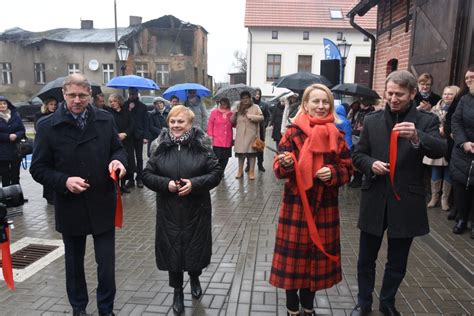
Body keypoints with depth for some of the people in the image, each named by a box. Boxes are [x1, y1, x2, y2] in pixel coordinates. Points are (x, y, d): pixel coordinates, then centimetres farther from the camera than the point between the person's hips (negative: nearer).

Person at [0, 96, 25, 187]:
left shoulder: (15, 115, 5)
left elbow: (22, 130, 5)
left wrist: (16, 135, -14)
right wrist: (8, 137, -15)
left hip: (16, 151, 2)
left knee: (15, 177, 7)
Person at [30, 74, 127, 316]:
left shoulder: (105, 120, -2)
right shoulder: (48, 126, -7)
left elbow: (118, 149, 8)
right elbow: (38, 169, -4)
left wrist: (118, 160, -16)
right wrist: (64, 181, -21)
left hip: (103, 205, 1)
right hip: (70, 207, 0)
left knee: (107, 262, 8)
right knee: (74, 261, 19)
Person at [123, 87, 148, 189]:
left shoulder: (142, 106, 4)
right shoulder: (125, 105, 5)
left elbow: (145, 122, 1)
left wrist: (145, 136, -6)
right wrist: (129, 110, -12)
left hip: (138, 135, 0)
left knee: (139, 158, 6)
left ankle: (139, 178, 14)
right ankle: (130, 179, 9)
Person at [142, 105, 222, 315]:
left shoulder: (201, 145, -6)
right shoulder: (160, 147, -1)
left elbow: (216, 173, -6)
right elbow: (147, 175, 2)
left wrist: (194, 183, -19)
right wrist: (166, 183, -15)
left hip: (196, 209, -1)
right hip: (169, 211, 1)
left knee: (196, 246, 10)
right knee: (172, 248, 8)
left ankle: (194, 278, 42)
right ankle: (177, 290, 30)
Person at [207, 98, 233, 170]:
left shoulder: (230, 113, 10)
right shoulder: (214, 112, 0)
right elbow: (210, 124, -1)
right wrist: (210, 136, -5)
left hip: (227, 140, 4)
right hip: (217, 140, -4)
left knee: (225, 158, 9)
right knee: (217, 158, -6)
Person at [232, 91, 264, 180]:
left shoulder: (255, 107, 1)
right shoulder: (238, 108, 13)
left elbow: (261, 118, -13)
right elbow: (232, 121, 5)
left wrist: (249, 115, -14)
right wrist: (237, 111, -9)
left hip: (252, 134, -3)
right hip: (240, 134, 3)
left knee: (252, 152, 2)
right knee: (240, 152, 7)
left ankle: (251, 171, 9)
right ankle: (240, 171, 20)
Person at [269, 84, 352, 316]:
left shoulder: (337, 135, 5)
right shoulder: (293, 132, -5)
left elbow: (347, 169, 7)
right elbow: (278, 168, -5)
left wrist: (333, 173, -14)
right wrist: (286, 163, -27)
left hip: (325, 206, 3)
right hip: (296, 204, -3)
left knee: (318, 255, 13)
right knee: (294, 255, 3)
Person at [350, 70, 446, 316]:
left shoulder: (426, 120, -2)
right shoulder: (372, 120, 3)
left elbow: (440, 150, -17)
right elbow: (357, 154, 7)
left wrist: (416, 136, -36)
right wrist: (371, 163, -14)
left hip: (406, 202, -1)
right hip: (375, 200, 1)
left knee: (397, 262, 15)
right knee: (366, 258, 12)